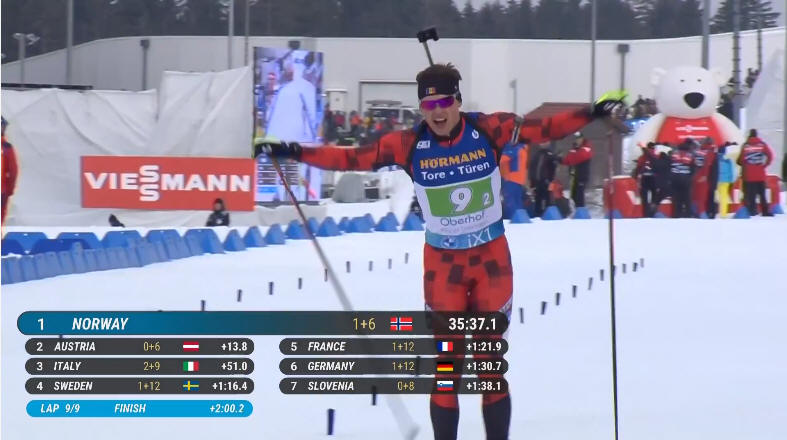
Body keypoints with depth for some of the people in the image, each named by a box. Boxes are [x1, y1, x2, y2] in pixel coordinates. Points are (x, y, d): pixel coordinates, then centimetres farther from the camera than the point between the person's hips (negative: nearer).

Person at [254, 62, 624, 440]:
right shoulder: (409, 145, -10)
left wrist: (591, 114, -14)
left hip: (492, 257, 0)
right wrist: (296, 153, -12)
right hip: (442, 262, 0)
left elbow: (544, 129, -6)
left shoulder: (488, 130, -11)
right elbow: (352, 158, -7)